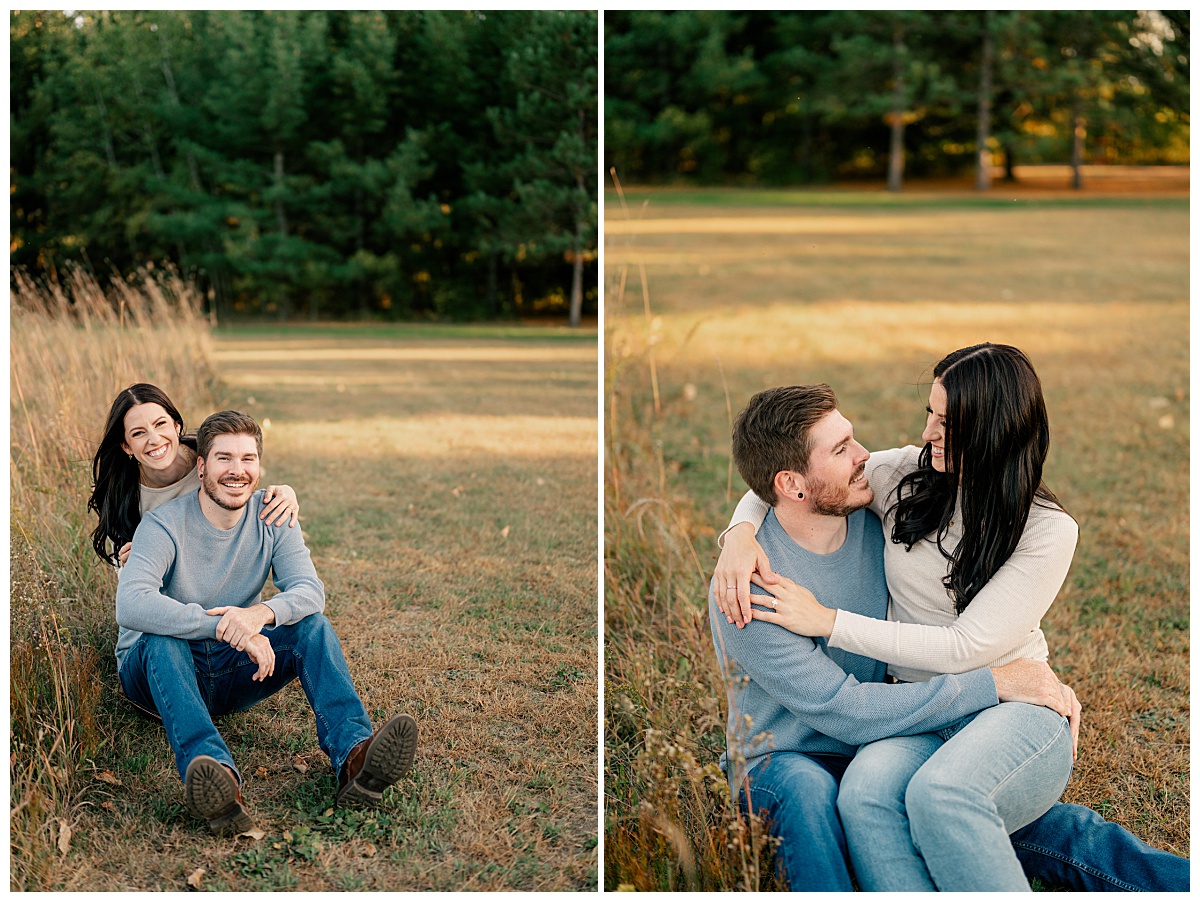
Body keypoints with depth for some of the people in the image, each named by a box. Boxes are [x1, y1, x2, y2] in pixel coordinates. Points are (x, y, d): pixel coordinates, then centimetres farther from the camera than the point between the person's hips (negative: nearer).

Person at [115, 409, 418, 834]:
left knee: (313, 626, -19)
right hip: (157, 671, -4)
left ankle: (354, 756, -44)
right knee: (163, 641, -36)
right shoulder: (164, 525, -16)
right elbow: (131, 605, -33)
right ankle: (216, 776, -63)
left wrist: (263, 613, -38)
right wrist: (223, 626, -42)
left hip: (232, 672, 4)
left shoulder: (272, 517, -1)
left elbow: (310, 590, -15)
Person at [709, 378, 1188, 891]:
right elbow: (845, 710, -27)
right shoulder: (746, 590, -24)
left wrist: (1036, 672, -3)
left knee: (1055, 827, -18)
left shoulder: (875, 520, -5)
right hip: (785, 764, -5)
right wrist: (993, 684, -25)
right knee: (808, 793, -42)